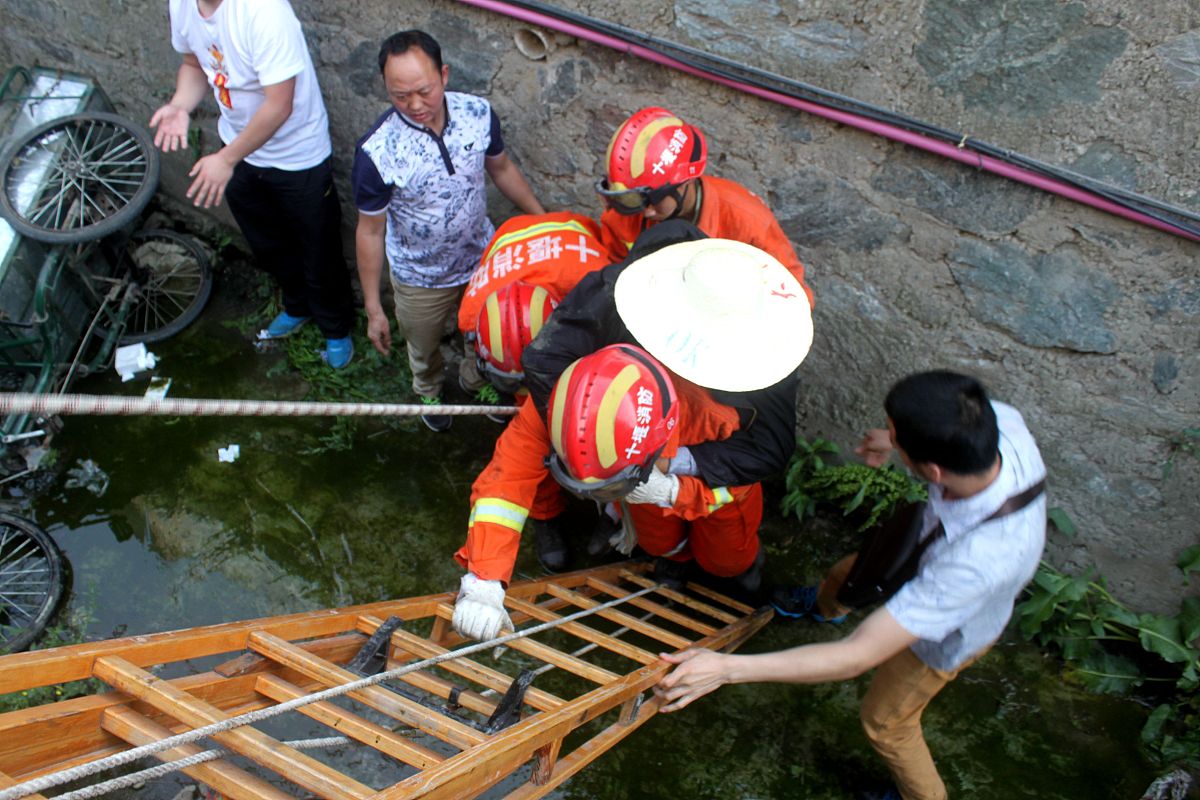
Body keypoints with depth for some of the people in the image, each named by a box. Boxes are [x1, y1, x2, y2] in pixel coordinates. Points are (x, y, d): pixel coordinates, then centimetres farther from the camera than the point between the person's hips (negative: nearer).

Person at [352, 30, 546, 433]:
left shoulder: (479, 114, -21)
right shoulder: (376, 152, -31)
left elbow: (501, 169, 0)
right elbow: (370, 231, -18)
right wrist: (373, 308, -12)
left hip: (482, 259, 3)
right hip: (420, 279, -2)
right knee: (424, 348, 26)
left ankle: (475, 381, 61)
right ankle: (429, 392, 61)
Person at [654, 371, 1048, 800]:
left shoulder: (977, 565, -51)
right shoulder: (1000, 417, -35)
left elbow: (858, 655, -45)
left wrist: (727, 668, -45)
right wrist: (899, 437, -18)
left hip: (947, 638, -6)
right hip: (930, 553, 7)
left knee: (885, 721, 20)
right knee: (842, 577, 32)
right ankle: (824, 607, 70)